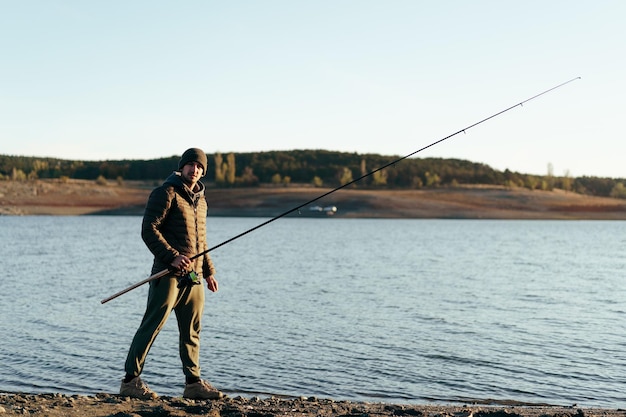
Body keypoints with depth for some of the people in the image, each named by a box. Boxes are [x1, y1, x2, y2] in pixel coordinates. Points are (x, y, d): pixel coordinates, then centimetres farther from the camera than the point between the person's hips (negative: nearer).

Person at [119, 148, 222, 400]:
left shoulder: (200, 200, 20)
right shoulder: (166, 193, -6)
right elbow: (148, 230, -14)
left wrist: (208, 271, 21)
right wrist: (172, 256, -22)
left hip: (193, 276, 8)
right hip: (169, 273, -8)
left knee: (191, 332, 10)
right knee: (152, 325, -8)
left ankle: (193, 383, 16)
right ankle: (130, 381, -3)